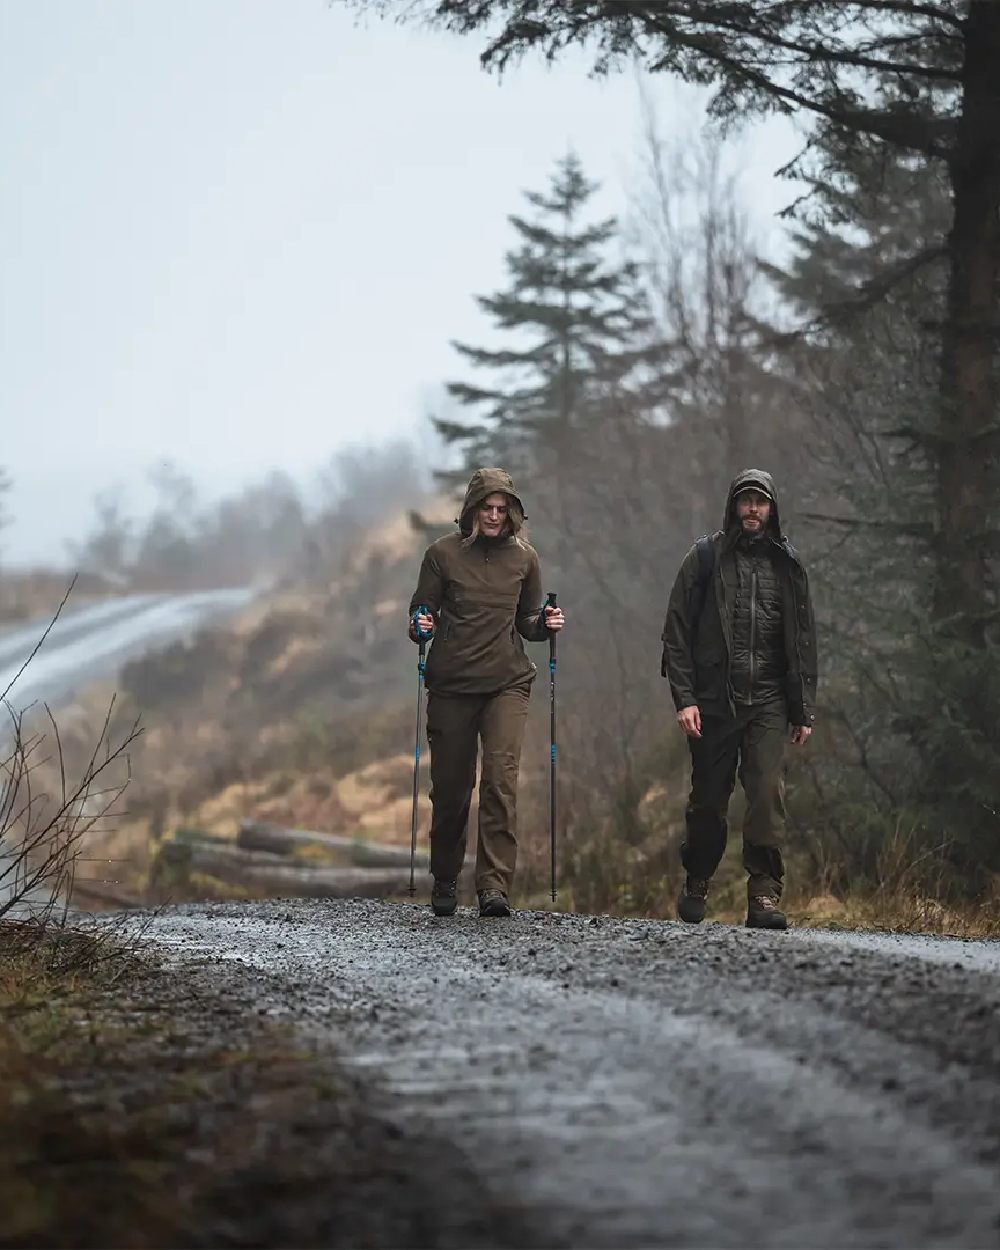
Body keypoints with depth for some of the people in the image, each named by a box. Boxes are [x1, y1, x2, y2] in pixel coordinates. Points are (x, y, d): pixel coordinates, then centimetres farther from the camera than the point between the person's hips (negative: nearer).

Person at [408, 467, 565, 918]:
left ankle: (494, 885, -19)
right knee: (450, 788, 4)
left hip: (507, 683, 1)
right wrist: (420, 626, -15)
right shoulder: (443, 554, 1)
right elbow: (421, 611, 7)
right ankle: (444, 882, 22)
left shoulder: (523, 558, 8)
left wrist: (545, 624, -4)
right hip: (451, 686, -1)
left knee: (501, 776, -15)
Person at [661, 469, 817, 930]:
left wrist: (805, 710, 9)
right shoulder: (706, 556, 3)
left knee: (768, 793, -13)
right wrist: (684, 697, -9)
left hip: (768, 702, 1)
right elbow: (677, 631, 0)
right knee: (708, 799, 6)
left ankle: (765, 895, -12)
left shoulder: (787, 564, 10)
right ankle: (696, 884, 26)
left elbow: (803, 641, 14)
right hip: (714, 699, -1)